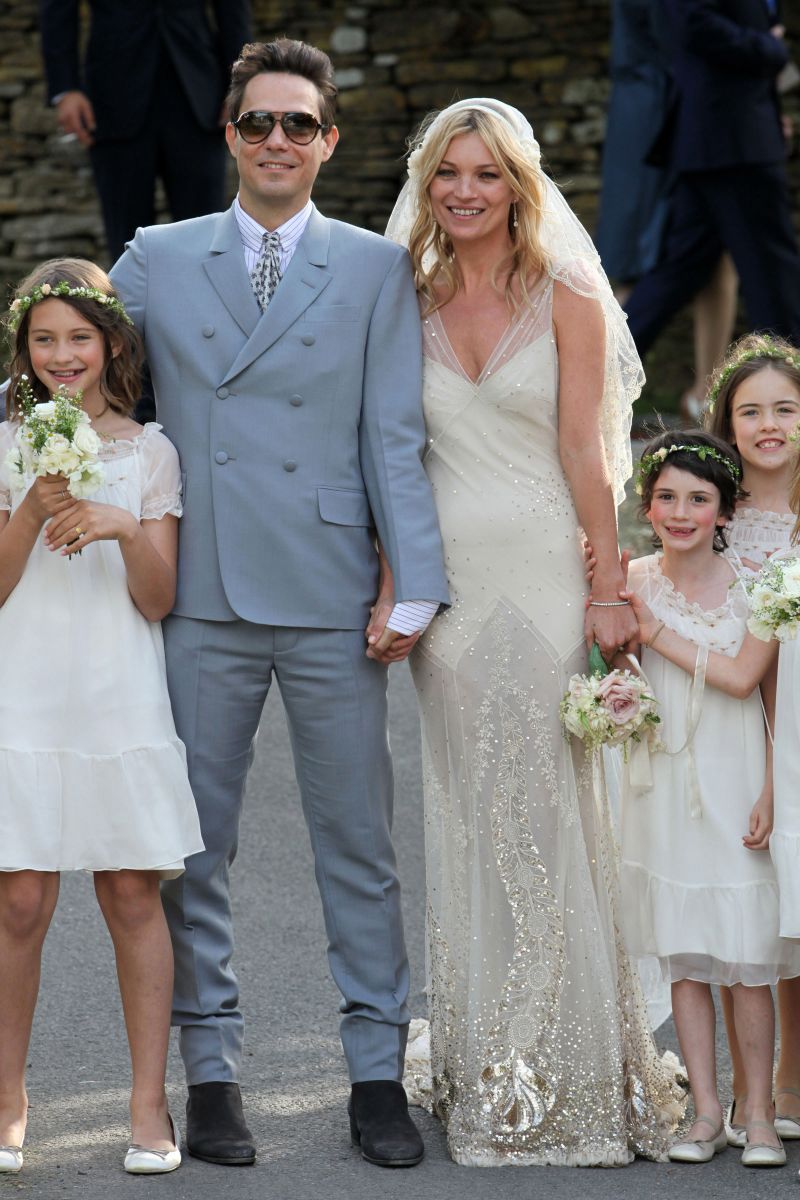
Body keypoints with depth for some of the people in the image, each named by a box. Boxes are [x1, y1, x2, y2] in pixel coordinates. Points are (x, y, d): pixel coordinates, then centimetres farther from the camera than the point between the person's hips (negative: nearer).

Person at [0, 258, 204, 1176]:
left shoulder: (149, 453, 5)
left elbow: (159, 600, 1)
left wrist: (125, 528, -17)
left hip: (121, 703, 0)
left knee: (133, 897, 1)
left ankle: (149, 1105, 8)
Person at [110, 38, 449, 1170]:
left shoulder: (378, 269, 5)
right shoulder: (156, 259, 8)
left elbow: (395, 436, 1)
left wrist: (411, 586, -5)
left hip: (331, 599, -1)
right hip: (199, 598, 1)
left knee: (359, 844, 4)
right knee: (194, 846, 5)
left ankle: (378, 1076, 12)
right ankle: (211, 1073, 15)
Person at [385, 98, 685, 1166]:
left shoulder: (568, 294, -2)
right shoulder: (412, 298, 8)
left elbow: (586, 451, -5)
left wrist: (608, 587, -8)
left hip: (545, 575, -3)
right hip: (449, 584, 4)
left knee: (552, 815, -3)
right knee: (470, 818, 7)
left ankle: (578, 1075, 6)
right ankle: (487, 1069, 17)